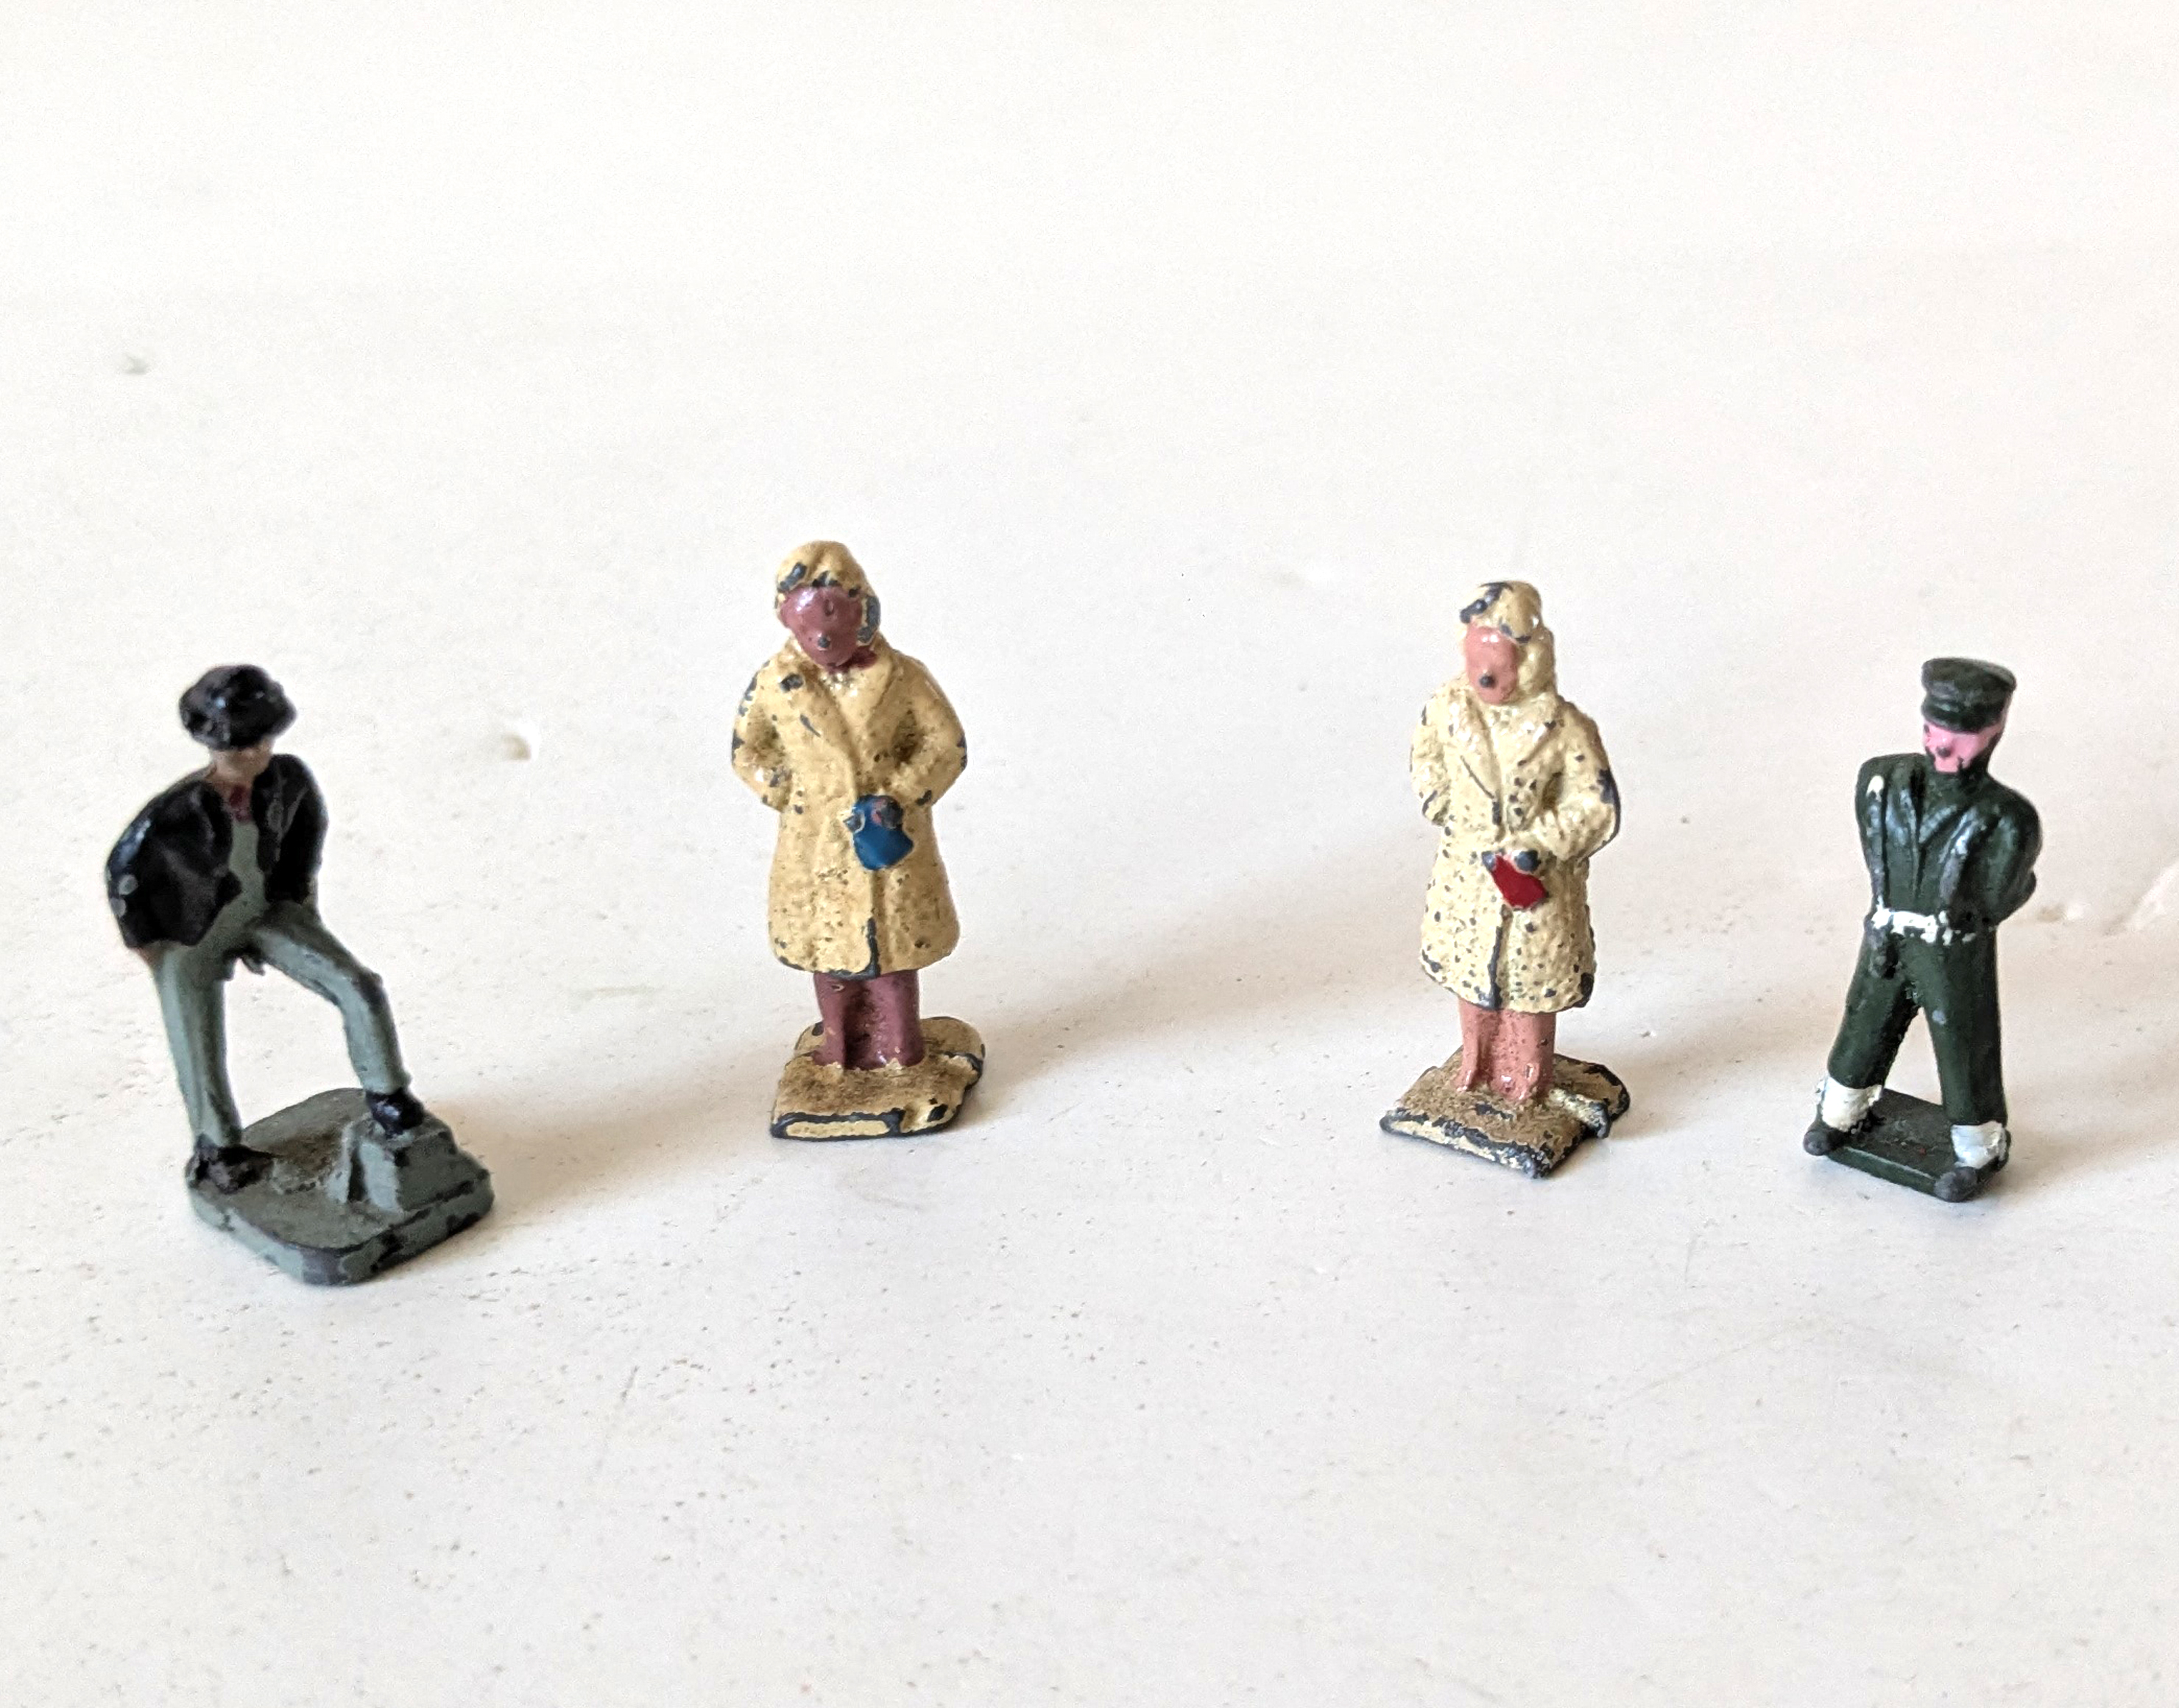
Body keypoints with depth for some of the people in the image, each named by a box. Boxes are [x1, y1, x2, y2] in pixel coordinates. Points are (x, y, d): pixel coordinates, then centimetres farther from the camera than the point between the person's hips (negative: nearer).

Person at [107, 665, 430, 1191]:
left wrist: (301, 888, 8)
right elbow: (123, 872, -18)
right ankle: (218, 1147, 40)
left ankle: (385, 1094, 14)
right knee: (201, 1056, 11)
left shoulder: (288, 775, -25)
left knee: (361, 990, -10)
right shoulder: (172, 814, -37)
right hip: (190, 939, -3)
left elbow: (309, 816, 1)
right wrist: (146, 944, -6)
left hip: (265, 911, 3)